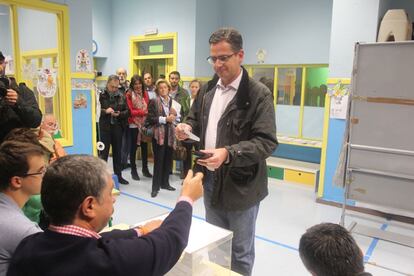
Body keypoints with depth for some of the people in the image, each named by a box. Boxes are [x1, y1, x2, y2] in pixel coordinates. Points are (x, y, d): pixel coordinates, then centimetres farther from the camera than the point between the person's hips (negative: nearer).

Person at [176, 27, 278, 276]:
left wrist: (228, 154, -32)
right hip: (211, 181, 6)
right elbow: (195, 120, 19)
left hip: (241, 185, -6)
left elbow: (267, 142, -19)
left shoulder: (259, 94, -13)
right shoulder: (207, 90, 7)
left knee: (240, 251, 11)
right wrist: (188, 128, -6)